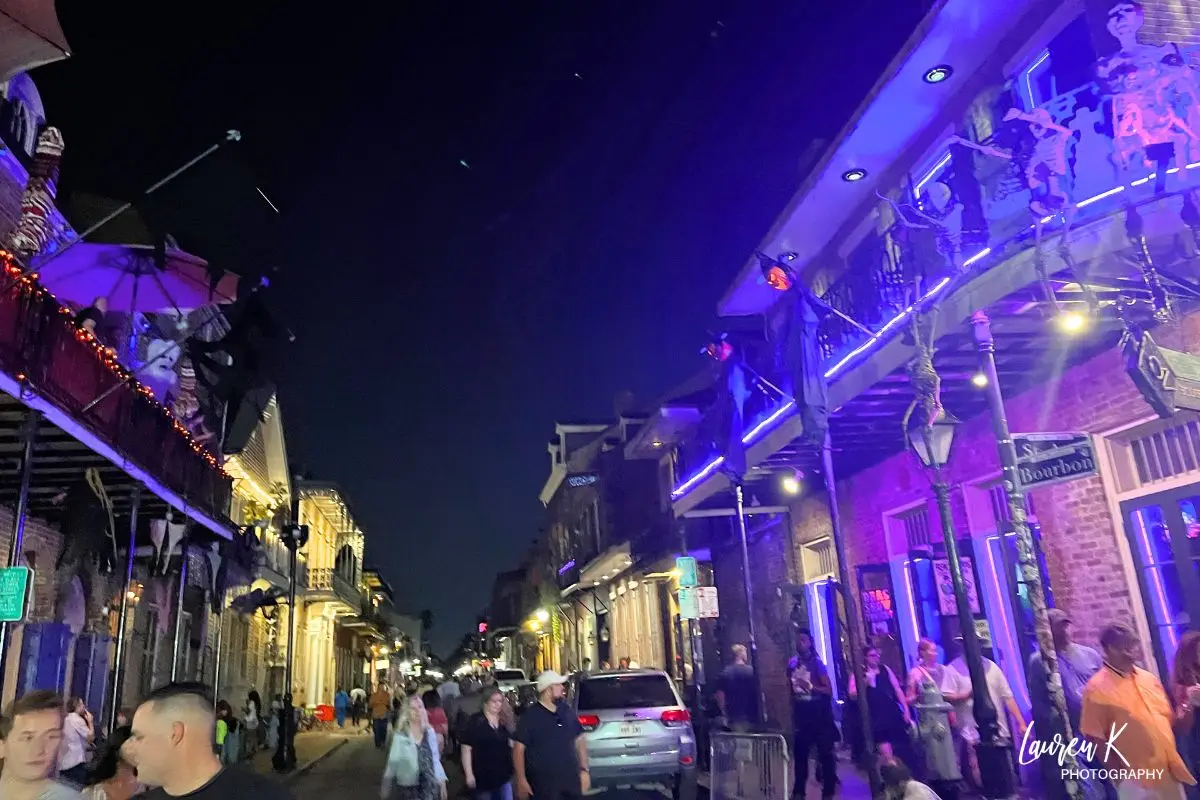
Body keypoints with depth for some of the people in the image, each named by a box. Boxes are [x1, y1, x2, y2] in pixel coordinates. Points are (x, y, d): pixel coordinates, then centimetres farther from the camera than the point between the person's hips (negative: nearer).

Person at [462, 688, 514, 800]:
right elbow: (466, 749, -13)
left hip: (503, 775, 5)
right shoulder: (475, 722, -11)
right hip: (483, 777, -4)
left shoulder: (504, 722, 5)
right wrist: (469, 774, -17)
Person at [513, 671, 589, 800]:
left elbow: (579, 740, 14)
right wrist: (521, 780, -14)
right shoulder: (530, 716, -8)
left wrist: (584, 770, 8)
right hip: (543, 784, -5)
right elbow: (519, 748, -9)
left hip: (570, 781, 5)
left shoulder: (566, 711, 7)